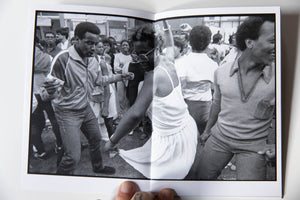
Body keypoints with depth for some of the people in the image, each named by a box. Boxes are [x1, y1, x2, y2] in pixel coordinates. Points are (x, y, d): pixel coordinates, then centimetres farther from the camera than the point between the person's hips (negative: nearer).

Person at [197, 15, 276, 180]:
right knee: (203, 176, 14)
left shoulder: (275, 74, -16)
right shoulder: (221, 72, -7)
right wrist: (207, 130, 18)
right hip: (219, 138, 3)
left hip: (253, 147, -2)